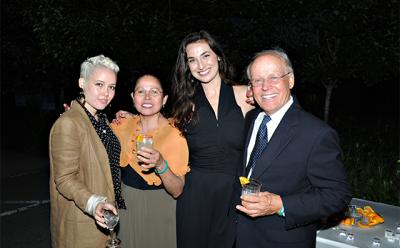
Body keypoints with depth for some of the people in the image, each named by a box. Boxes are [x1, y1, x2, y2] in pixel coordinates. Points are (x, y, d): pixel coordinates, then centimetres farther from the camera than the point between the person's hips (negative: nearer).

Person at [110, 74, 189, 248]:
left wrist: (160, 164, -35)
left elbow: (177, 191, -18)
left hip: (160, 209, -3)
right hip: (126, 206, 4)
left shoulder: (175, 132, -17)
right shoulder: (123, 125, -6)